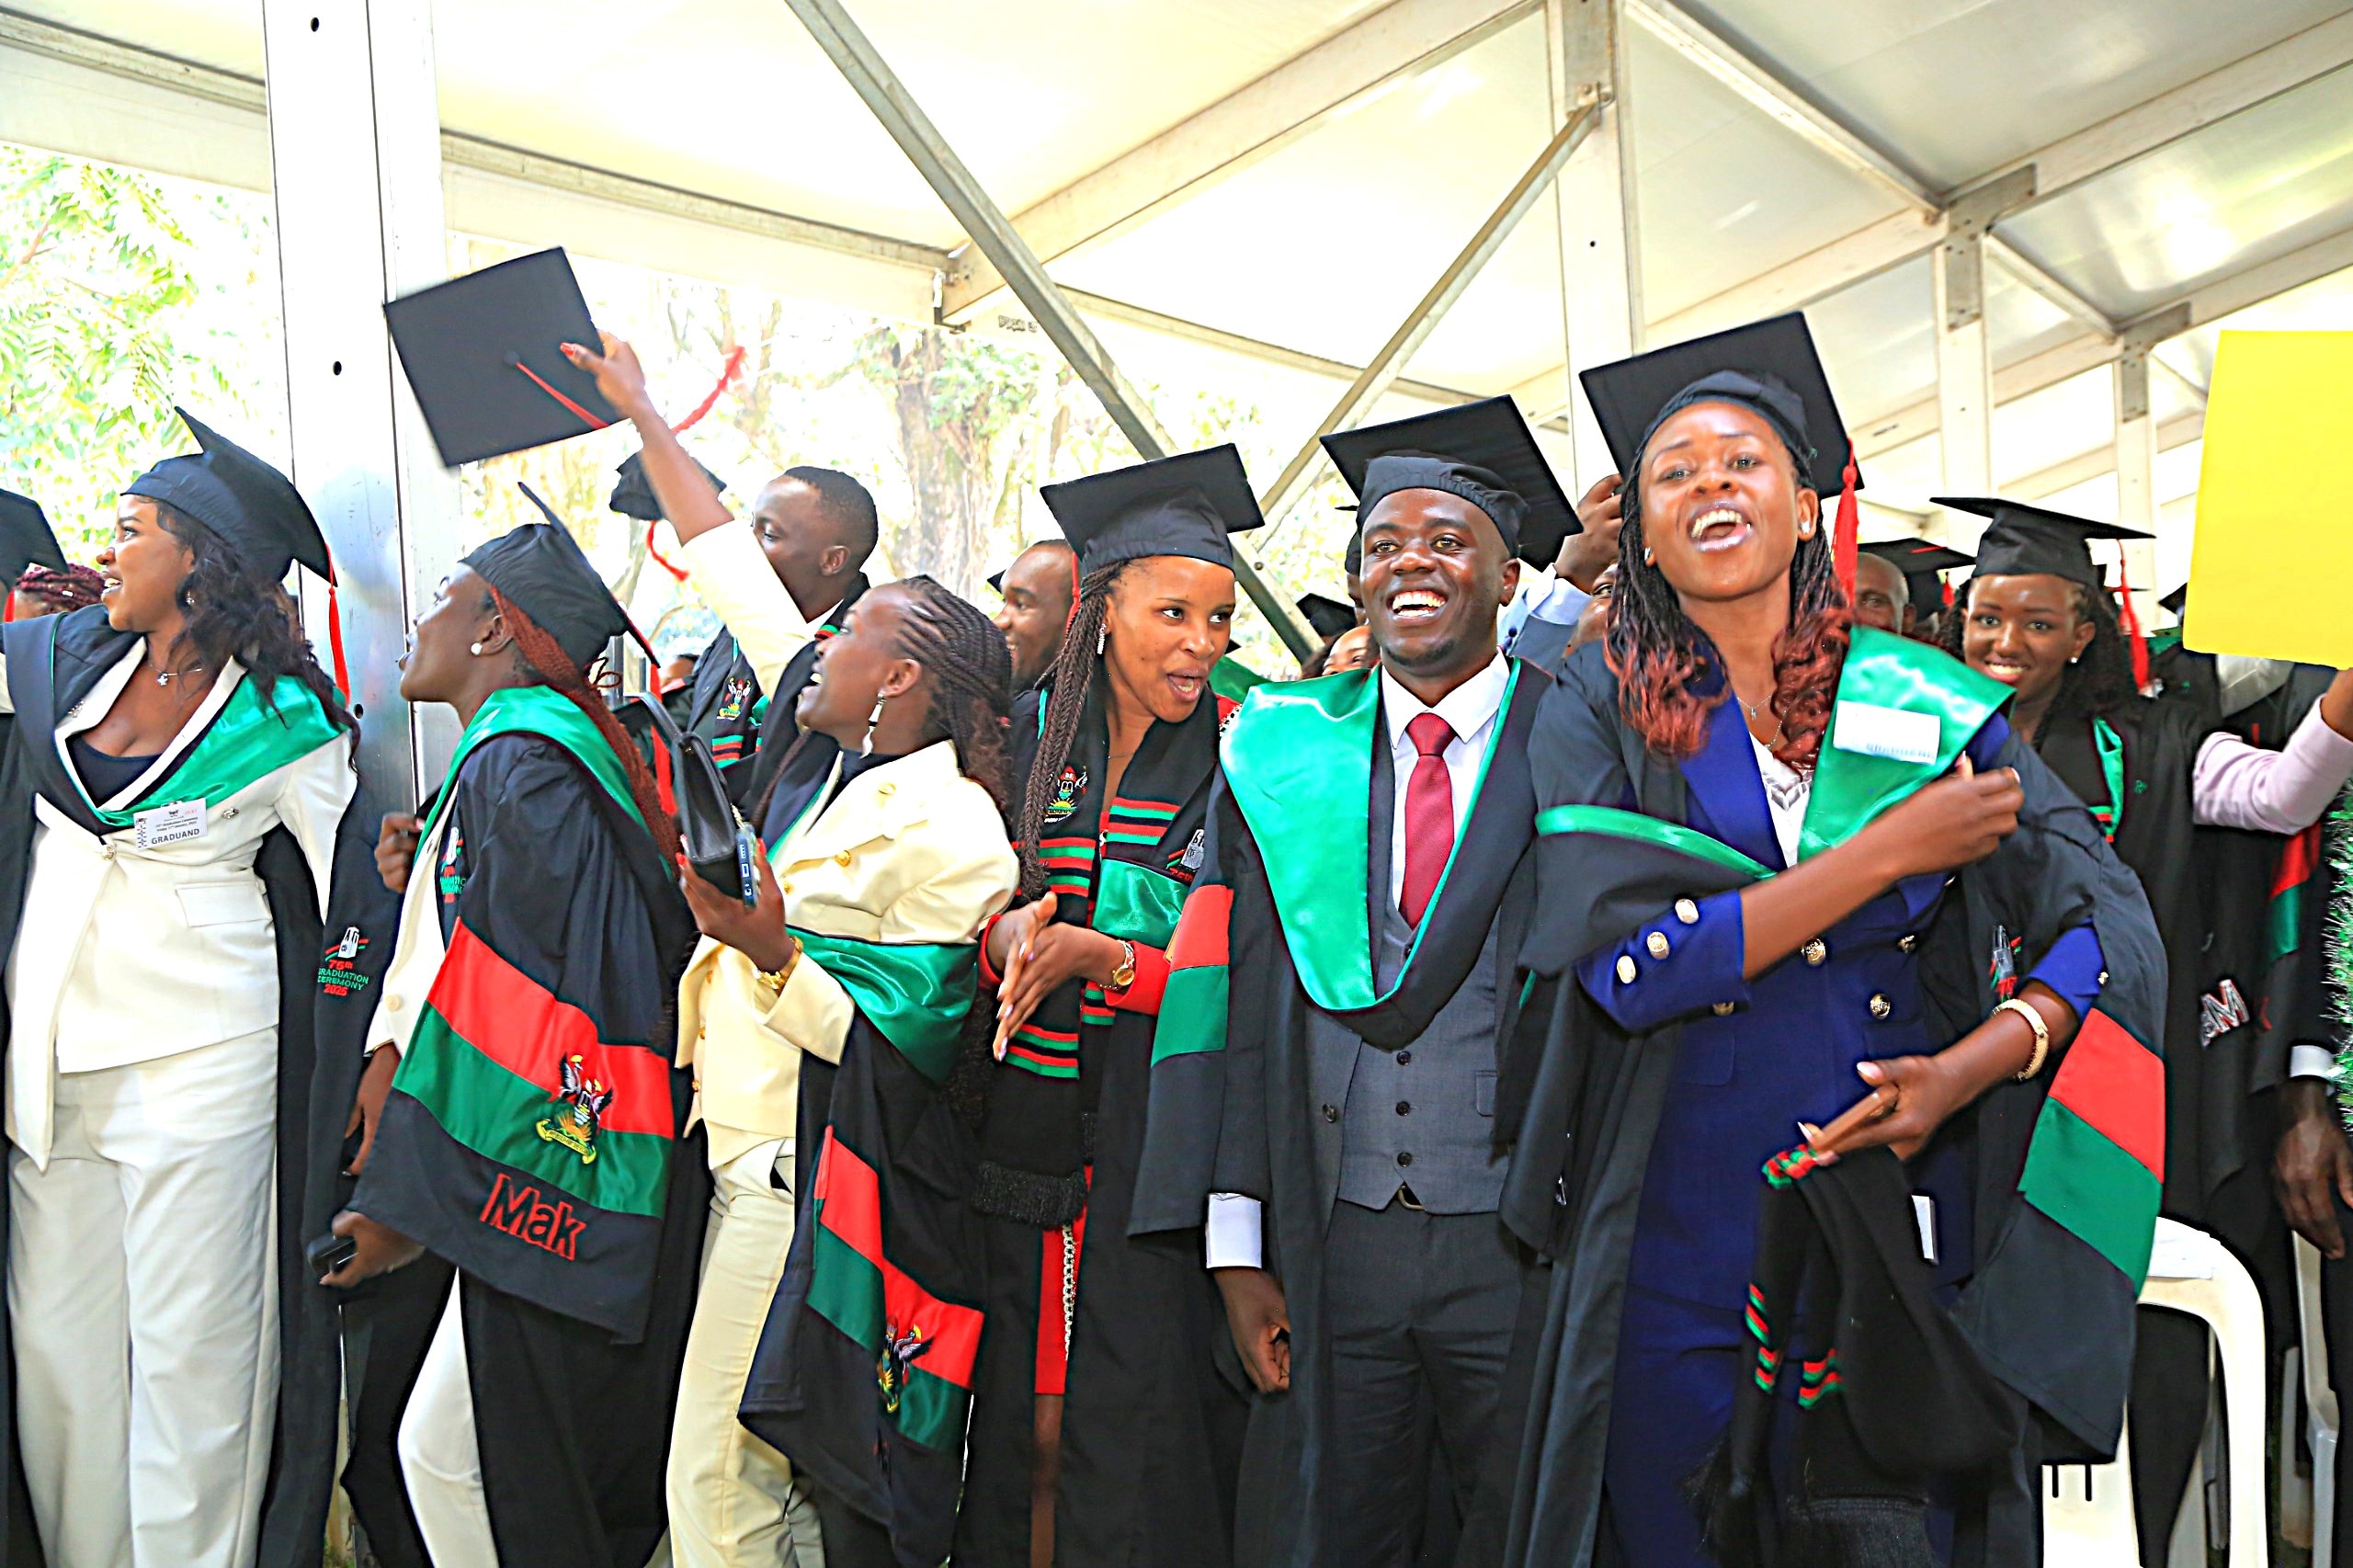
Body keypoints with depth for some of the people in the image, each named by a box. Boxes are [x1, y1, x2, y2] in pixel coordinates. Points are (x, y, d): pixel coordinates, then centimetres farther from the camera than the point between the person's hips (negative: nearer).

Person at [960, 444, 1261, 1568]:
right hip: (1030, 1140, 3)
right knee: (1023, 1437, 11)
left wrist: (1098, 958, -21)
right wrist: (1003, 938, -15)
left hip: (1168, 1156, -2)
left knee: (1139, 1453, 3)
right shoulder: (1028, 737, 5)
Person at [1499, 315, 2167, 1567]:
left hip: (1898, 1218, 1)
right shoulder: (1600, 710, -2)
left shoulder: (1926, 704, 2)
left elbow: (2112, 924, 0)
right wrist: (1889, 850, -16)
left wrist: (1972, 1065, -17)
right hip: (1677, 1241, -1)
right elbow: (1622, 961, -15)